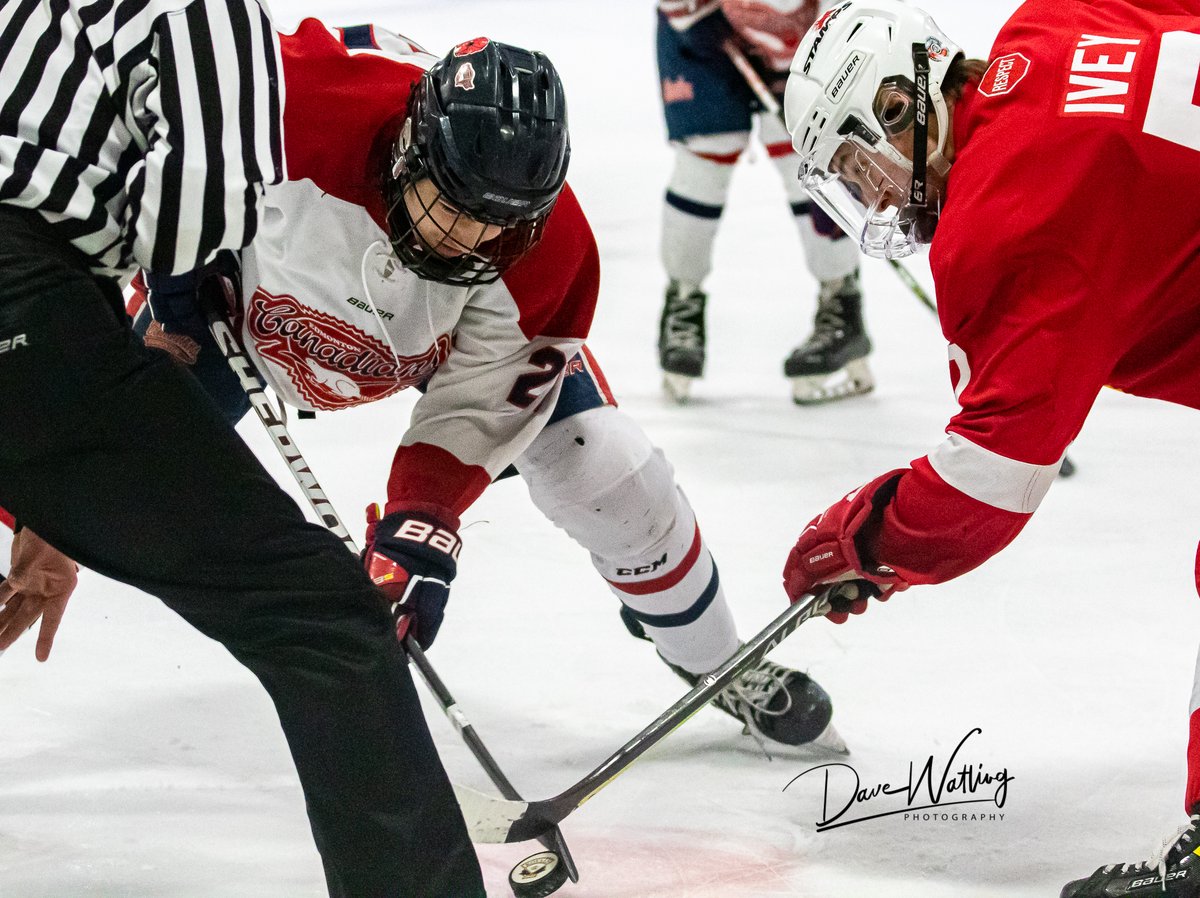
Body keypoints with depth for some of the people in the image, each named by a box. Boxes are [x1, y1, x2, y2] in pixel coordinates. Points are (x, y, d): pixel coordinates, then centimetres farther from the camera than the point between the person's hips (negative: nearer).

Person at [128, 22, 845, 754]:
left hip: (448, 329, 1)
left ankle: (716, 663, 16)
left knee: (610, 474, -6)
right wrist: (171, 292, -22)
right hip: (254, 286, -1)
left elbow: (475, 407, -26)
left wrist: (416, 530, -38)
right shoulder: (303, 98, -42)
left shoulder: (549, 254, -33)